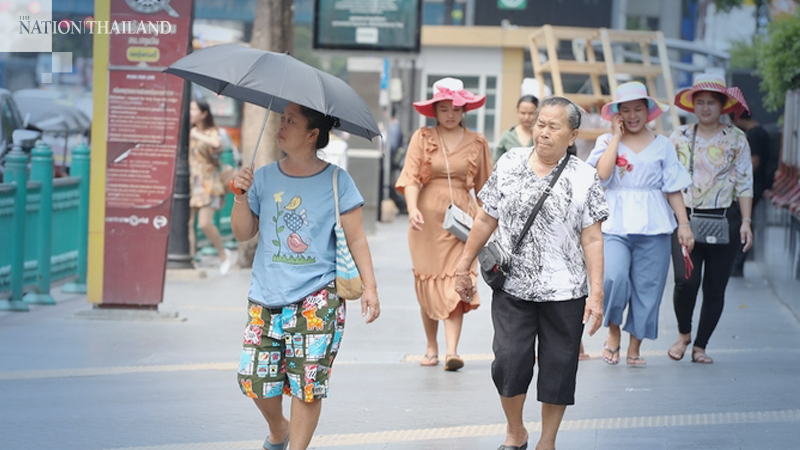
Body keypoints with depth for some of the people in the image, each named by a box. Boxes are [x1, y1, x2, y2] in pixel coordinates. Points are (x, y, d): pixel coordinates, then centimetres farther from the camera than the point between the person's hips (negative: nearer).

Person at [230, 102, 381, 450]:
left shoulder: (336, 181, -2)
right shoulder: (264, 179, 6)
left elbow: (356, 239, 1)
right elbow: (243, 233, 8)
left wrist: (370, 287, -5)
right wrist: (241, 196, -7)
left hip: (317, 300, -3)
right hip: (266, 297, 3)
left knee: (307, 382, -6)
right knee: (254, 377, 3)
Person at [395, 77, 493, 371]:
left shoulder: (476, 143, 7)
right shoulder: (422, 138, 3)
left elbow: (485, 186, 12)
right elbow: (410, 178, -5)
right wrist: (412, 209, -22)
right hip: (427, 218, 0)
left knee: (456, 283, -10)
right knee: (428, 282, 6)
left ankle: (452, 351, -18)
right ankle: (431, 348, 18)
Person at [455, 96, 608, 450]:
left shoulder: (584, 178, -2)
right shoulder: (509, 164, 3)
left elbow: (592, 239, -4)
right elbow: (486, 220, 11)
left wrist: (596, 293, -9)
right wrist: (464, 266, 13)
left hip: (564, 292, -1)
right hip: (512, 288, 1)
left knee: (558, 368, 5)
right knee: (509, 361, -8)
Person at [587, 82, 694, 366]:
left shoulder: (663, 145, 10)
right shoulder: (607, 142, 8)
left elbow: (674, 188, 8)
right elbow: (602, 174, -11)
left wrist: (684, 224, 0)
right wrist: (617, 136, -5)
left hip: (653, 226, 1)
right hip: (615, 224, -1)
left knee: (647, 288, 1)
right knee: (614, 277, -21)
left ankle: (635, 348, 14)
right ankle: (613, 332, 3)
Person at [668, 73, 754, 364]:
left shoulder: (736, 139, 6)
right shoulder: (680, 137, 8)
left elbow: (744, 183, 5)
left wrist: (746, 222, -3)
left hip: (724, 220, 0)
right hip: (685, 219, 0)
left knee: (715, 288, 0)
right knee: (686, 281, -15)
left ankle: (700, 346, 14)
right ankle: (683, 334, 11)